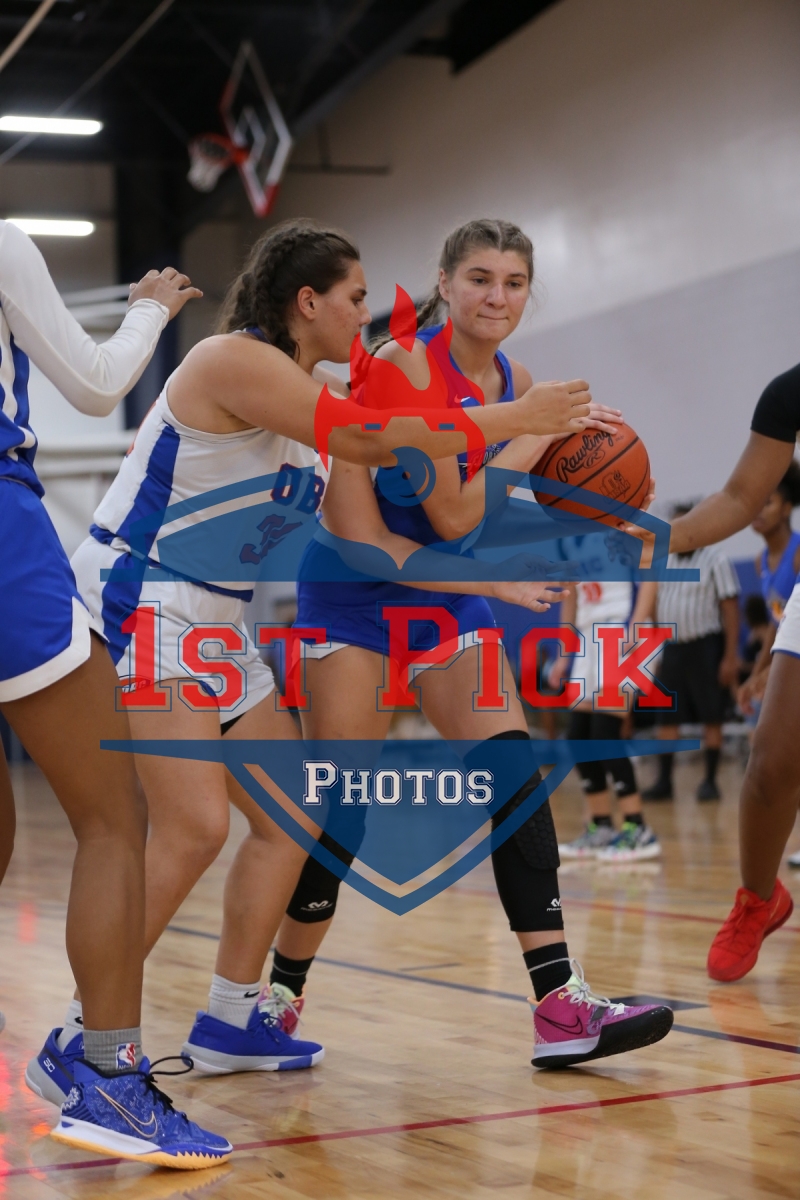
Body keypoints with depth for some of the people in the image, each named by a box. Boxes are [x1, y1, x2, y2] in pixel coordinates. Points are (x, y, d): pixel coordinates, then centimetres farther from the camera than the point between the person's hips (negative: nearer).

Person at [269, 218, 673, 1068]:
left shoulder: (513, 382, 5)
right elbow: (451, 517, -23)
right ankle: (278, 998, 15)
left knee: (514, 775, -9)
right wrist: (535, 439, -19)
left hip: (447, 596, 6)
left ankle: (560, 1007, -10)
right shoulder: (404, 365, -18)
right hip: (356, 593, -6)